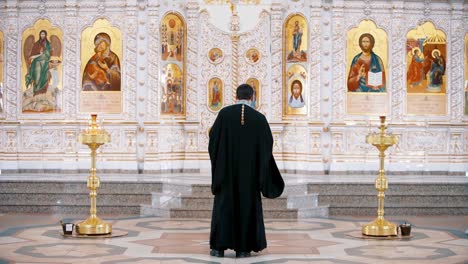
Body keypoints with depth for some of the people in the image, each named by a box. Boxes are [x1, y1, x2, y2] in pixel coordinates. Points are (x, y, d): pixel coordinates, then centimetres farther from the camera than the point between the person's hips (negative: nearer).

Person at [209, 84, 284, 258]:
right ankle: (242, 248, 6)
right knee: (247, 205, 7)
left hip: (226, 168, 0)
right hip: (249, 170, 0)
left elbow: (213, 138, -1)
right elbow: (267, 146, 0)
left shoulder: (224, 113, -3)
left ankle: (219, 247, 3)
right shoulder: (259, 118, -3)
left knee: (223, 204, 6)